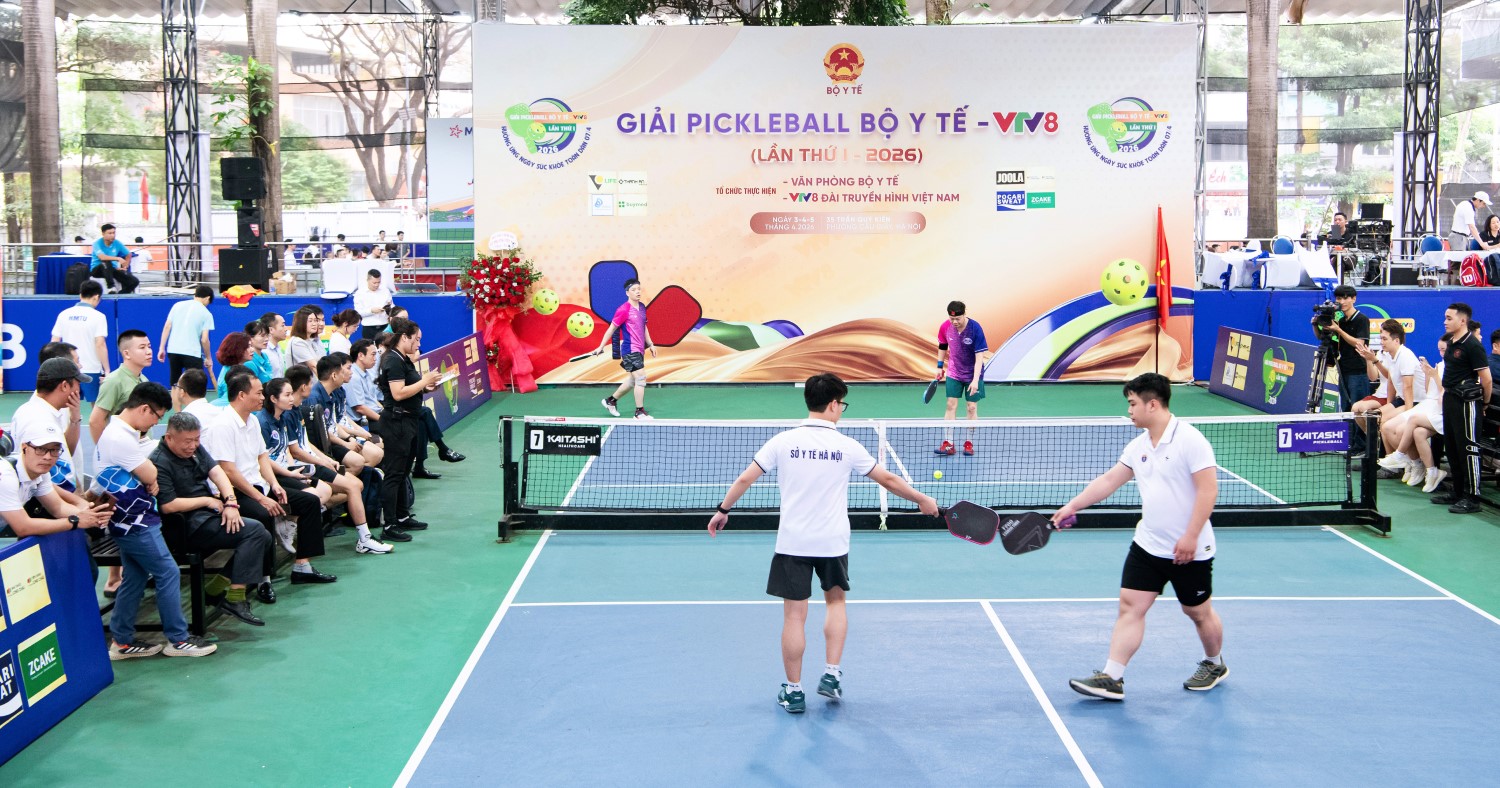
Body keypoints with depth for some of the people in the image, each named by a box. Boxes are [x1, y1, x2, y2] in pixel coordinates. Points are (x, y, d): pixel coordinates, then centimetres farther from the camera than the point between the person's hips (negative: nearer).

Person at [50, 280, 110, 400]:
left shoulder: (64, 314, 6)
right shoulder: (98, 316, -6)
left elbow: (54, 343, 5)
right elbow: (100, 345, -13)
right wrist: (107, 370, -10)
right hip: (92, 371, -4)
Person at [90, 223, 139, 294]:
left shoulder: (117, 243, 0)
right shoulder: (97, 243, -14)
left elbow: (128, 255, 13)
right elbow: (102, 257, -32)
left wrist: (125, 267, -1)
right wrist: (118, 258, -41)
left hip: (112, 269, 4)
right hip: (97, 269, -4)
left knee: (134, 281, -16)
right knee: (106, 262, -41)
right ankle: (111, 287, -36)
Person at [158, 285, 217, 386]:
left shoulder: (177, 305, 9)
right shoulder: (206, 314, -1)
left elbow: (167, 327, 5)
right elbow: (204, 340, -4)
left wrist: (162, 348, 8)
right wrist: (208, 358, 8)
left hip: (173, 351, 4)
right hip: (192, 353, -4)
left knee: (175, 385, 14)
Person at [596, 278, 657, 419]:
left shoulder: (642, 307, 11)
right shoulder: (623, 310, -12)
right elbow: (611, 329, -6)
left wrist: (650, 344, 18)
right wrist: (601, 347, -5)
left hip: (639, 350, 9)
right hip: (630, 349, -9)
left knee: (633, 381, 16)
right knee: (641, 377, -12)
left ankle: (610, 400, 32)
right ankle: (640, 412, -4)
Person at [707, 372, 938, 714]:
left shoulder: (783, 441, -4)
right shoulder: (846, 446, -4)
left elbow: (744, 479, -2)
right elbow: (889, 480, 4)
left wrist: (723, 510, 12)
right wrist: (922, 500, 19)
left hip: (792, 542, 0)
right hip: (833, 543, 1)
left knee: (794, 615, 5)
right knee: (836, 601, 23)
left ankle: (793, 692, 12)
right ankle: (832, 675, 18)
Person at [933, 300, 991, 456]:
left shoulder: (975, 329, -24)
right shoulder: (945, 327, -12)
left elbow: (979, 357, -25)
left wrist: (975, 380, -32)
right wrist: (940, 366, 11)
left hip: (973, 374, -3)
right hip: (953, 373, 3)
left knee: (972, 407, 2)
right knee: (951, 405, -2)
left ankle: (969, 443, 14)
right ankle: (948, 444, -2)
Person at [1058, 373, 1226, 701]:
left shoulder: (1189, 439, -15)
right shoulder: (1138, 446, 7)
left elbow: (1208, 489, -19)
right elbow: (1109, 480, 14)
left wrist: (1190, 537, -22)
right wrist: (1073, 505, 8)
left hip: (1189, 551, -6)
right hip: (1147, 547, 6)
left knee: (1198, 612, 11)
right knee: (1130, 606, -2)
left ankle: (1214, 665, 37)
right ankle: (1111, 678, -3)